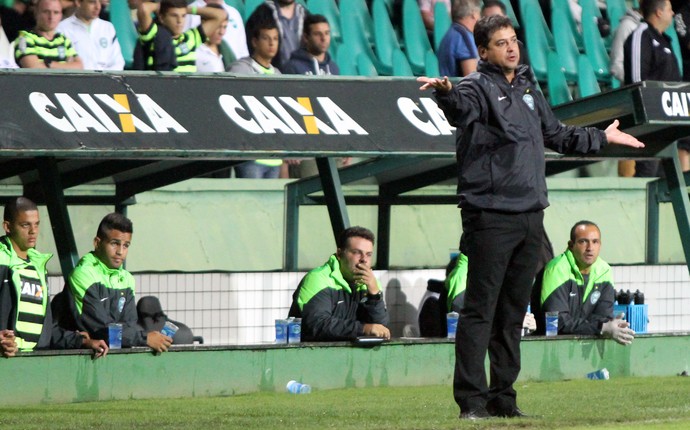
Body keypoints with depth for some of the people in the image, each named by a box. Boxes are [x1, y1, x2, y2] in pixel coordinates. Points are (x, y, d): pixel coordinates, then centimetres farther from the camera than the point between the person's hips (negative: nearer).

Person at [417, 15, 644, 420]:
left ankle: (503, 396, 17)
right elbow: (462, 109, -29)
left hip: (531, 215, 8)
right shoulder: (479, 86, -5)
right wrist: (446, 93, -52)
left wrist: (603, 137, 43)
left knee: (513, 312, 11)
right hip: (490, 215, -8)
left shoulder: (529, 90, 19)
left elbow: (556, 134, 34)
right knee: (480, 309, -8)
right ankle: (472, 399, -9)